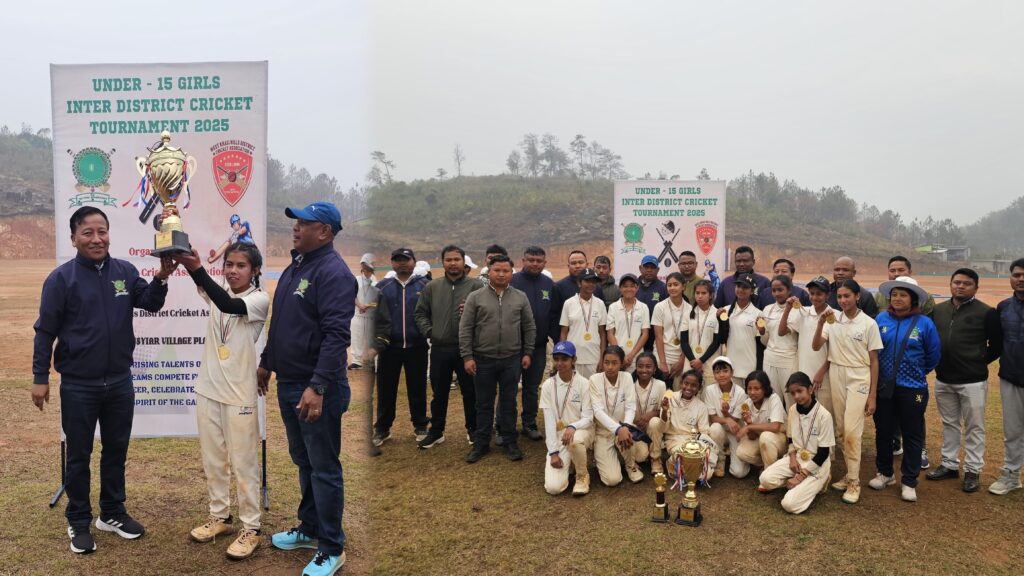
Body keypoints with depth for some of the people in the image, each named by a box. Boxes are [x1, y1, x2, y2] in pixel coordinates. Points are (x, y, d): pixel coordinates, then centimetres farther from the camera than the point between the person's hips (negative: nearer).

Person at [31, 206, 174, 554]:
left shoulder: (125, 272, 1)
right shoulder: (62, 278, -9)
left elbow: (150, 303, 0)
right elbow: (45, 332, -6)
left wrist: (161, 278, -19)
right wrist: (40, 377, -7)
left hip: (120, 382, 4)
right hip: (78, 386, -3)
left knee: (116, 450, 15)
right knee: (79, 455, 9)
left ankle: (112, 513, 31)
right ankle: (78, 522, 24)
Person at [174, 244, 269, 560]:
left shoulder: (260, 300, -11)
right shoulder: (217, 291, 6)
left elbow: (229, 306, -29)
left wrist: (197, 269, -37)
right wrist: (178, 256, -30)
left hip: (239, 394, -6)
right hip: (208, 389, 6)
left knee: (243, 463, 2)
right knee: (212, 460, 16)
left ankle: (250, 528, 13)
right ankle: (220, 516, 31)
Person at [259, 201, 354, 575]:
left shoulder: (333, 272, -17)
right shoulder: (294, 267, 13)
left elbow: (336, 336, -25)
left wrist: (318, 387, -29)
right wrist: (266, 363, 23)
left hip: (316, 389, -9)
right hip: (288, 384, 9)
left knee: (324, 468, 1)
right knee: (303, 461, 20)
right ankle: (310, 529, 36)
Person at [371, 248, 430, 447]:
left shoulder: (425, 285, 1)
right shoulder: (382, 287, 5)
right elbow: (375, 316, 2)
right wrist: (377, 340, -7)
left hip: (416, 346, -1)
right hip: (389, 346, 1)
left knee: (417, 388, 9)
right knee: (386, 389, 8)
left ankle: (420, 426, 23)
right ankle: (382, 428, 21)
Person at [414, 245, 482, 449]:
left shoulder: (476, 286, -2)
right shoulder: (431, 287, 6)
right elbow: (420, 313, 11)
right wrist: (429, 331, -1)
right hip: (440, 348, 2)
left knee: (470, 392, 9)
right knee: (439, 393, 13)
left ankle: (473, 429, 26)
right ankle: (436, 431, 26)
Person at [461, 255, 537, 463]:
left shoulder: (521, 298, 3)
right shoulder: (475, 297, -2)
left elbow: (529, 327, 7)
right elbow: (465, 329, -3)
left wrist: (527, 353, 2)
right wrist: (467, 356, -8)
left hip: (511, 359, 1)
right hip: (483, 359, -1)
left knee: (509, 402, 10)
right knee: (484, 404, 10)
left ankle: (509, 442, 21)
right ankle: (481, 443, 20)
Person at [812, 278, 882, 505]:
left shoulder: (868, 323, -6)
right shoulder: (832, 320, 2)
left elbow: (874, 361, -3)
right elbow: (816, 346, -4)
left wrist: (872, 395, -5)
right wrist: (821, 322, -19)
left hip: (859, 378, -4)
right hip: (836, 376, 4)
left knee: (851, 431, -9)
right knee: (842, 430, 9)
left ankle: (854, 481, 3)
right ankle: (850, 473, 22)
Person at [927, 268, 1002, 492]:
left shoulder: (986, 312, -8)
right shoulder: (938, 310, 6)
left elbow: (997, 344, -3)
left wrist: (979, 362, -3)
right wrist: (937, 361, 6)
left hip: (972, 381, -5)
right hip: (943, 380, 5)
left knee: (974, 428, 5)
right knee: (949, 425, 16)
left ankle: (973, 471, 16)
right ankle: (949, 465, 27)